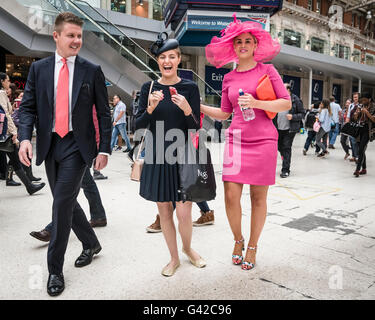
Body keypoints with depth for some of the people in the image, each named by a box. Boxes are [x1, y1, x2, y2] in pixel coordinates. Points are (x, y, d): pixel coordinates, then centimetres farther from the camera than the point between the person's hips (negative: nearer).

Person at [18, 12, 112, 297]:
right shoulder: (39, 69, 8)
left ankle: (55, 270, 8)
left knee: (63, 203, -8)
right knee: (66, 202, 13)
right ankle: (91, 243, 37)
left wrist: (104, 149, -5)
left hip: (77, 145, -4)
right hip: (50, 145, 4)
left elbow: (104, 113, 1)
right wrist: (25, 137, -13)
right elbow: (28, 107, 5)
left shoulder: (92, 71, 1)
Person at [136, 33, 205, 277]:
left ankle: (188, 248, 31)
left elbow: (196, 127, -3)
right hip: (157, 157, 2)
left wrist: (186, 109, -21)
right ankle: (174, 258, 31)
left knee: (184, 213, -3)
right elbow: (139, 126, 1)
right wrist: (151, 108, -17)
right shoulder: (149, 88, 4)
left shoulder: (190, 87, -1)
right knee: (164, 210, 10)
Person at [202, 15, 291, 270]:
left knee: (258, 197, 4)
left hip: (263, 141, -2)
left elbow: (286, 104, -1)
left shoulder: (267, 70, 4)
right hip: (236, 140, 3)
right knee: (231, 196, -3)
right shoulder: (229, 78, 12)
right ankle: (238, 240, 23)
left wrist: (256, 103, -15)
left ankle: (252, 246, 22)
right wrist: (197, 106, 7)